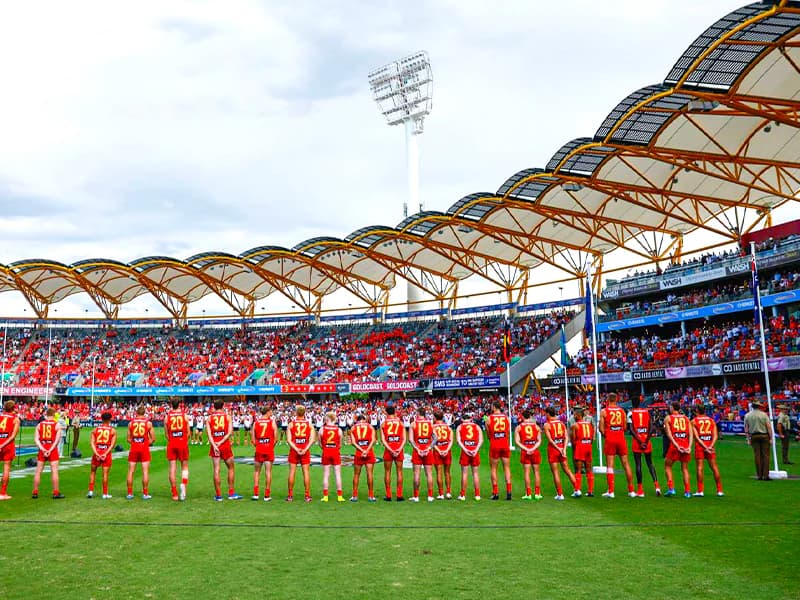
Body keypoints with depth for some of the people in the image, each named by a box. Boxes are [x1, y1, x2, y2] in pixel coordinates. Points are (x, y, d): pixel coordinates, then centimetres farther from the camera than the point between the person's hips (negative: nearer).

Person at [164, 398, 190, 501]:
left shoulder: (167, 416, 1)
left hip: (171, 445, 0)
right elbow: (188, 432, 2)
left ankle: (174, 494, 4)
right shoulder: (184, 415, 0)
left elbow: (166, 433, 3)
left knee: (172, 468, 4)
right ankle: (183, 484, -16)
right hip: (183, 443, 0)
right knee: (184, 467, 11)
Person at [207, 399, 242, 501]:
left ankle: (218, 495, 4)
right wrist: (221, 442, -11)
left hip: (214, 446, 1)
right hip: (226, 446, -1)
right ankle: (231, 493, 12)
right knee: (231, 468, 12)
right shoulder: (227, 416, 3)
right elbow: (230, 432, -9)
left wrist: (214, 445, -12)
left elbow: (208, 434, -6)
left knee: (216, 470, 3)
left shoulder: (209, 418, 6)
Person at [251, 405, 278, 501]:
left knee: (256, 471, 13)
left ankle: (255, 494, 8)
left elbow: (252, 438, 1)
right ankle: (267, 495, 5)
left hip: (259, 450, 2)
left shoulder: (256, 422, 2)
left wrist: (257, 446, 13)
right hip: (269, 450, -2)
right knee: (268, 471, 3)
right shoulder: (272, 422, -3)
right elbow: (276, 438, -5)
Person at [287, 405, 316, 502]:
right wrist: (305, 449, -12)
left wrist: (296, 449, -11)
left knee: (292, 472, 6)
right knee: (306, 472, 3)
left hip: (294, 450, 0)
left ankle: (290, 495, 9)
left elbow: (289, 440, -7)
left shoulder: (291, 424, 1)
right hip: (305, 451, 0)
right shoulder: (309, 424, 3)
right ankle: (307, 496, 3)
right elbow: (313, 439, -8)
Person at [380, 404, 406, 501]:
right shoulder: (400, 423, 4)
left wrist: (390, 450, -10)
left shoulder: (383, 424, 1)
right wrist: (400, 449, -9)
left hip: (388, 450, -1)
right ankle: (399, 495, 6)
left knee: (387, 472, 7)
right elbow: (404, 439, -3)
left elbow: (383, 440, -6)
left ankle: (388, 495, 6)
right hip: (399, 450, 1)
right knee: (399, 471, 7)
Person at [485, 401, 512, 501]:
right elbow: (508, 433, 10)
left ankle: (495, 493, 4)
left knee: (493, 469, 6)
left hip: (494, 446, -2)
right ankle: (508, 491, 0)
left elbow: (488, 434, 5)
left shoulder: (489, 418, -3)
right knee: (507, 468, 7)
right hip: (505, 445, 2)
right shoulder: (506, 418, 4)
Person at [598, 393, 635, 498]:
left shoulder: (604, 411, -3)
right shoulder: (622, 411, 6)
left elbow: (601, 428, -7)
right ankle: (631, 490, 13)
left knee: (609, 465, 1)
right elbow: (625, 427, 6)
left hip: (609, 439, -2)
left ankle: (611, 491, -2)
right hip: (621, 439, 3)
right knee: (626, 464, 9)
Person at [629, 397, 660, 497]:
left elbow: (631, 430, -12)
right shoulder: (647, 412, 8)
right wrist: (646, 441, -4)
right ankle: (657, 486, -1)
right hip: (646, 440, 3)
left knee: (638, 465, 0)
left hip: (636, 440, -3)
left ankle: (640, 490, 1)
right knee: (650, 463, 14)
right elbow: (651, 428, -2)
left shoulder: (631, 413, -1)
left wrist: (640, 442, -10)